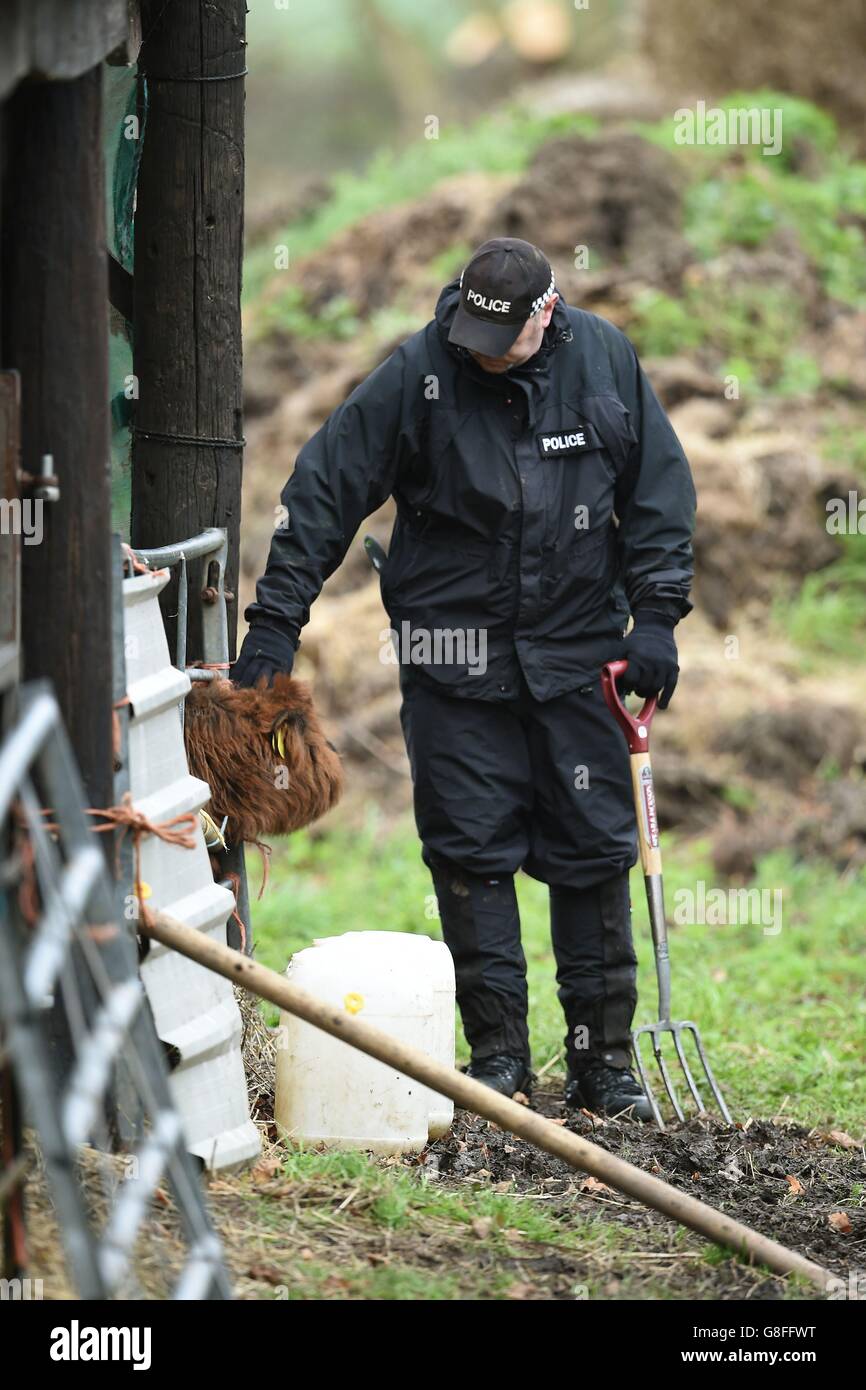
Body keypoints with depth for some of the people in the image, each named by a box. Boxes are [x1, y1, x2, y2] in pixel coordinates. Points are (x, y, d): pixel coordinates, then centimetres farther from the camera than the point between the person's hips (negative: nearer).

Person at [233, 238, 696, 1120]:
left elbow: (659, 490, 5)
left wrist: (656, 617, -2)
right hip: (454, 661, -1)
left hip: (577, 650, 1)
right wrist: (274, 625, -11)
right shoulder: (417, 375, -10)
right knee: (471, 850, -2)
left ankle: (603, 1057, 11)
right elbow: (325, 489, -7)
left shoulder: (604, 361, -3)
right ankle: (498, 1054, 7)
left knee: (594, 849, 3)